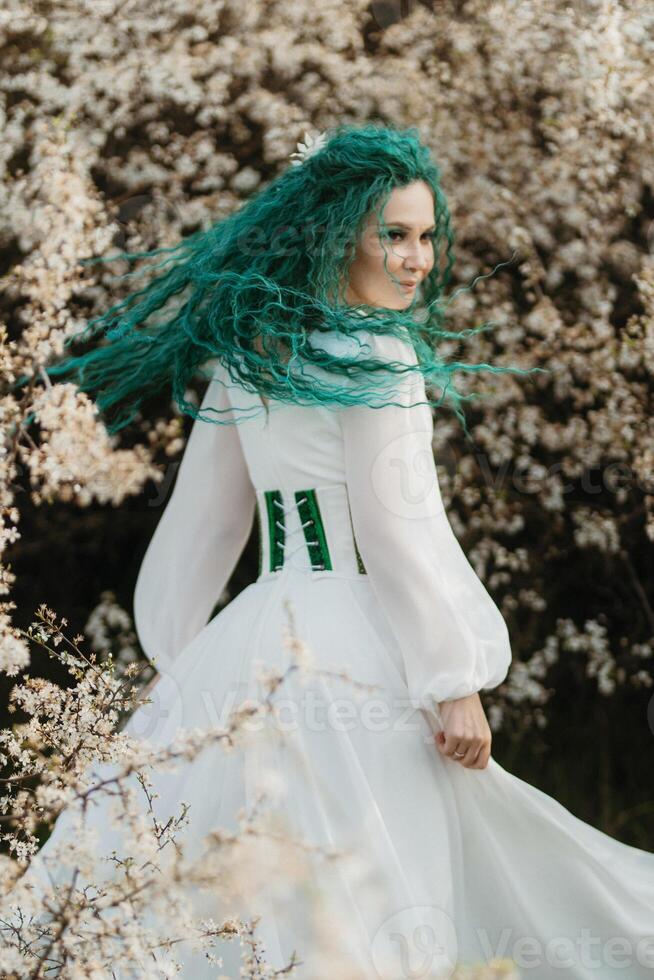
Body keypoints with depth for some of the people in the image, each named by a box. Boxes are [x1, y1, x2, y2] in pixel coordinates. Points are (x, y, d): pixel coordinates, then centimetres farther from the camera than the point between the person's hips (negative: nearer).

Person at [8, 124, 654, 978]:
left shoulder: (247, 348, 12)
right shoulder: (372, 355, -11)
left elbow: (204, 514, 17)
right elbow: (400, 529, -14)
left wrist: (178, 654, 24)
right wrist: (457, 684, -11)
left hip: (254, 644, 8)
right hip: (355, 649, -8)